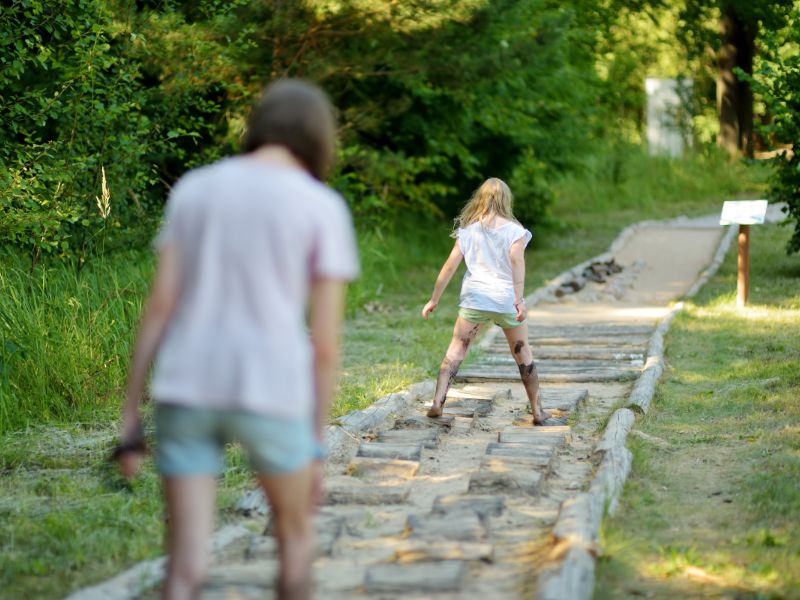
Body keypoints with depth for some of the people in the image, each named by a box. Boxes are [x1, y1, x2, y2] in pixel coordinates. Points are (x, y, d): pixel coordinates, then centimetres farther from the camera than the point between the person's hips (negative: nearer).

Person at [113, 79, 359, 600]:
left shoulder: (192, 190, 7)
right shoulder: (325, 210, -2)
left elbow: (159, 307, 3)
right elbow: (325, 340, -3)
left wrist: (130, 420, 4)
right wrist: (316, 448, 3)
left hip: (185, 392, 3)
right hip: (269, 396, -2)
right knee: (296, 531, 23)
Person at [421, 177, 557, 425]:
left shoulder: (468, 229, 7)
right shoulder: (514, 230, 1)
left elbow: (450, 265, 4)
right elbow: (517, 260, -15)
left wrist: (434, 300, 8)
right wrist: (519, 299, -22)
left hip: (474, 298, 1)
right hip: (506, 299, -1)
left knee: (456, 349, 4)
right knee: (523, 353, 12)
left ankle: (438, 402, -11)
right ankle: (538, 412, 17)